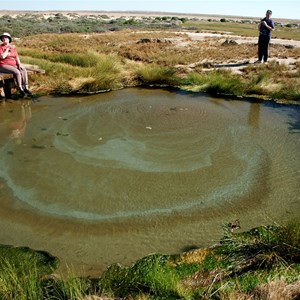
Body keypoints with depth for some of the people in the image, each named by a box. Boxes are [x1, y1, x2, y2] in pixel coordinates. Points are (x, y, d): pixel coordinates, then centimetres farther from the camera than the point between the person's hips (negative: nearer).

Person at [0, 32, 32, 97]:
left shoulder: (13, 47, 13)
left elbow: (17, 57, 11)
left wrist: (19, 64, -5)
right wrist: (8, 49, -11)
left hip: (13, 65, 6)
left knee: (24, 70, -19)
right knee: (17, 72, -29)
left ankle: (26, 88, -20)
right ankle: (20, 89, -19)